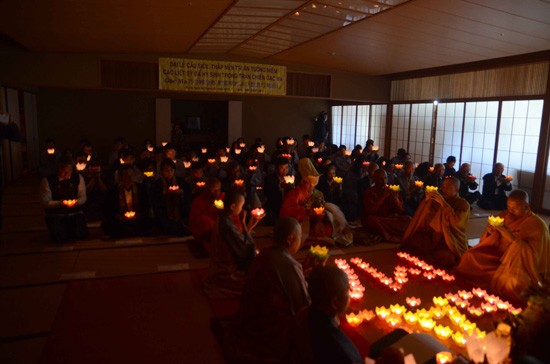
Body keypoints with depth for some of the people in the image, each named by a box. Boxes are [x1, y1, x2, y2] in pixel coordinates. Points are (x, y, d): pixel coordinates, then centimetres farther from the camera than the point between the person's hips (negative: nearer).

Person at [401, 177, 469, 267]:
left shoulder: (463, 204, -3)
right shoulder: (439, 200, 12)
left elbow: (456, 222, -22)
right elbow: (424, 217, 6)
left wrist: (443, 203, -24)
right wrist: (427, 201, -8)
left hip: (454, 241, -5)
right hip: (436, 237, 5)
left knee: (445, 257, -35)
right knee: (413, 240, -20)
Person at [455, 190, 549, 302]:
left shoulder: (537, 225, -10)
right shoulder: (505, 215, 5)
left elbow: (532, 254, -21)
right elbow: (490, 241, 13)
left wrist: (509, 235, -26)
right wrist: (491, 232, -10)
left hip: (523, 265, -5)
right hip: (500, 255, 5)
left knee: (511, 281, -38)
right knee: (470, 258, -19)